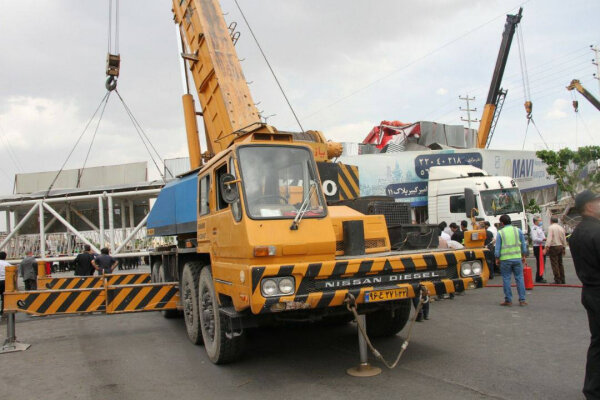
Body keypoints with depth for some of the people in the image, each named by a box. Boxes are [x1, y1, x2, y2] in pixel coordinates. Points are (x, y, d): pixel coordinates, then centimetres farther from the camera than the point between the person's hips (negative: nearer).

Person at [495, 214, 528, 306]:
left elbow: (497, 248, -3)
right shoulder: (518, 230, 5)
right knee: (519, 278, 7)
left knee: (506, 279, 4)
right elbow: (524, 245, 8)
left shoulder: (500, 233, -4)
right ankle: (522, 300, 7)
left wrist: (497, 259, 7)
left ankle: (508, 300, 7)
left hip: (505, 259, -2)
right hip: (517, 258, 3)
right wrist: (523, 256, 17)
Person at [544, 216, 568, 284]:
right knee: (560, 263, 14)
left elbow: (549, 238, -18)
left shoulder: (551, 227, -8)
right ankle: (562, 280, 17)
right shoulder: (561, 228, 12)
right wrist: (564, 248, 25)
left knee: (555, 264, -4)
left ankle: (557, 280, -4)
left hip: (553, 247, -7)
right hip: (560, 246, 7)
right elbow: (564, 239, 15)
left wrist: (546, 247, -21)